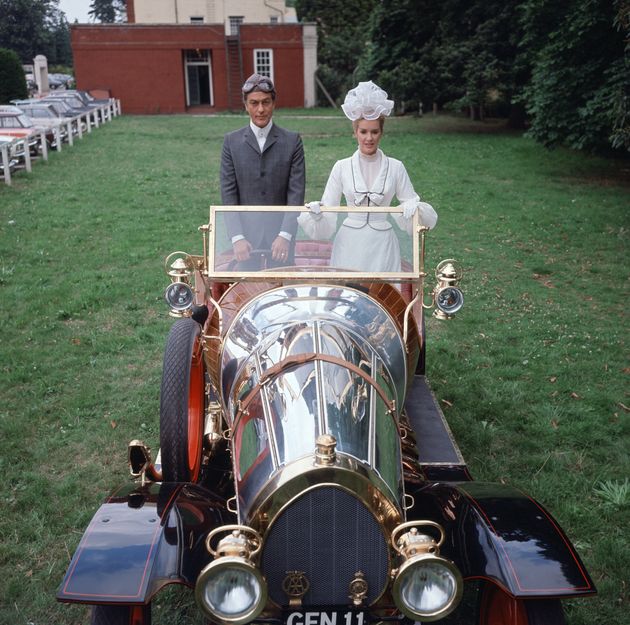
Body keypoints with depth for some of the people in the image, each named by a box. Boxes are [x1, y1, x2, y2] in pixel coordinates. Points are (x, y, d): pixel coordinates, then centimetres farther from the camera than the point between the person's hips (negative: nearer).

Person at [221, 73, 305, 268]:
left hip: (281, 237, 0)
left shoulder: (292, 141, 1)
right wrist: (237, 237, -11)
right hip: (246, 237, 1)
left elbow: (296, 193, -4)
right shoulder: (232, 141, 3)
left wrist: (285, 235, -15)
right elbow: (228, 195, 0)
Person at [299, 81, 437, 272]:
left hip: (382, 247, 0)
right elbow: (328, 209, 4)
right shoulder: (342, 167, 2)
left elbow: (412, 203, 4)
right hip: (350, 246, 0)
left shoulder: (395, 167, 1)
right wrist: (315, 213, -15)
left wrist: (414, 208, -17)